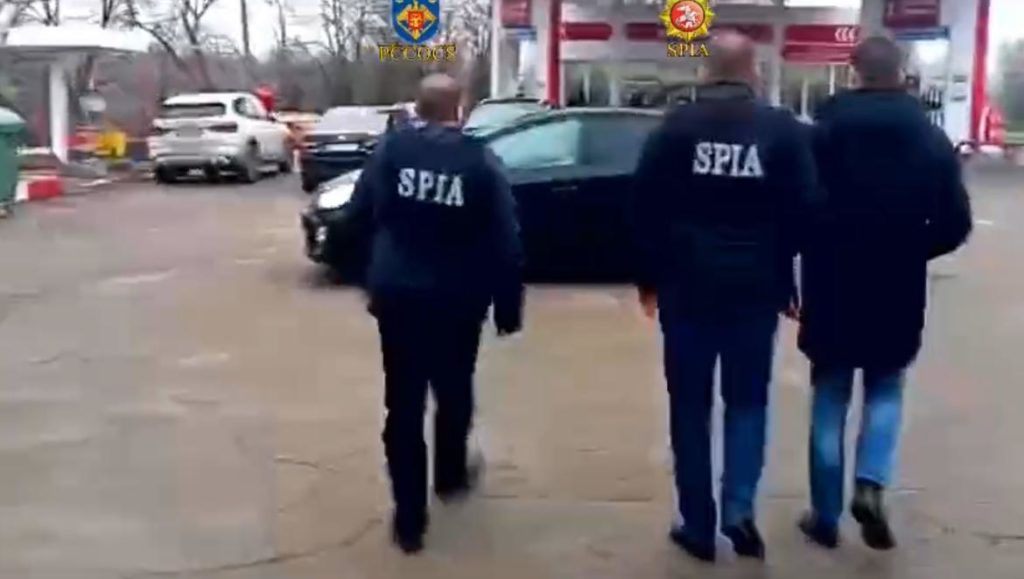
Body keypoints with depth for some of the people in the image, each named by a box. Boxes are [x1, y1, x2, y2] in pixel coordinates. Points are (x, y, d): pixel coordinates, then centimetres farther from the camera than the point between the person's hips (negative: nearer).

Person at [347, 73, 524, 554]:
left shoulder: (392, 149, -3)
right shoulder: (479, 160, -5)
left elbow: (359, 214, -2)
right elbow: (505, 241, -7)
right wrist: (508, 307, 0)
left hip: (396, 294, 0)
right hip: (456, 300, 0)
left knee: (403, 403, 5)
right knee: (454, 392, 23)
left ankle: (409, 519, 7)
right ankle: (451, 475, 43)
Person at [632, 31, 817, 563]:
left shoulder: (676, 126, -1)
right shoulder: (783, 129, -1)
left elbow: (646, 208, -1)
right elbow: (801, 212, 0)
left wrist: (650, 278, 9)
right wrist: (786, 283, 10)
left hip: (686, 286, 0)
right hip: (755, 288, 0)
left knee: (690, 406, 9)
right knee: (747, 400, 15)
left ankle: (698, 525, 12)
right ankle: (738, 508, 0)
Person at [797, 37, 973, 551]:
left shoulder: (823, 133, -7)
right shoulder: (931, 139, -1)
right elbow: (955, 223, -2)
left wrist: (816, 260, 6)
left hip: (833, 289, -1)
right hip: (897, 292, 1)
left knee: (830, 397, 11)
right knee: (886, 389, 19)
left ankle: (825, 515, 15)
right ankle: (870, 485, -1)